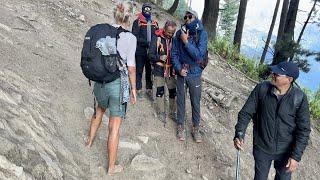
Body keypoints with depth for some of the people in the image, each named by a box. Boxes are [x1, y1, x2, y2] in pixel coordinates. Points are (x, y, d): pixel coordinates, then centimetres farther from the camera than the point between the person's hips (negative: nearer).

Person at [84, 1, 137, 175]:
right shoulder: (130, 38, -13)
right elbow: (131, 67, -11)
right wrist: (133, 88, 2)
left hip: (99, 81, 5)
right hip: (118, 83, -5)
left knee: (100, 108, 35)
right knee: (114, 126, 7)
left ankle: (90, 140, 55)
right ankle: (111, 167, 22)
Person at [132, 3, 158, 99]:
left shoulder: (154, 23, 13)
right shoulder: (137, 22, -1)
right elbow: (135, 36, -9)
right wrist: (146, 42, -20)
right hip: (140, 51, -3)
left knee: (149, 70, 10)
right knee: (139, 71, 4)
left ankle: (149, 89, 21)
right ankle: (139, 89, 14)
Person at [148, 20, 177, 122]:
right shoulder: (157, 39, -8)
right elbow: (150, 54, -7)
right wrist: (159, 57, -24)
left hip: (171, 69, 3)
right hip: (159, 69, -3)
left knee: (173, 91, 7)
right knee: (160, 91, 1)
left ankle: (172, 112, 22)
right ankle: (160, 113, 16)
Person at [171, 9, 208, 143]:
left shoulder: (202, 34, -10)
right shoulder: (179, 33, -3)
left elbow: (199, 55, -18)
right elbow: (174, 53, 0)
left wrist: (186, 42, -20)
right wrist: (179, 68, -11)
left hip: (195, 74, -2)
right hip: (181, 73, 2)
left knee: (196, 102, 8)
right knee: (180, 100, 11)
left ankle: (196, 128, 24)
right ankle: (181, 126, 28)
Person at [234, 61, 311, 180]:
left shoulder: (299, 98, -18)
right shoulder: (261, 89, -15)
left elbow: (304, 129, -12)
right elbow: (246, 112, -10)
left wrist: (296, 156, -14)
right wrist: (239, 134, -22)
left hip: (285, 151, 0)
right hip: (262, 148, 0)